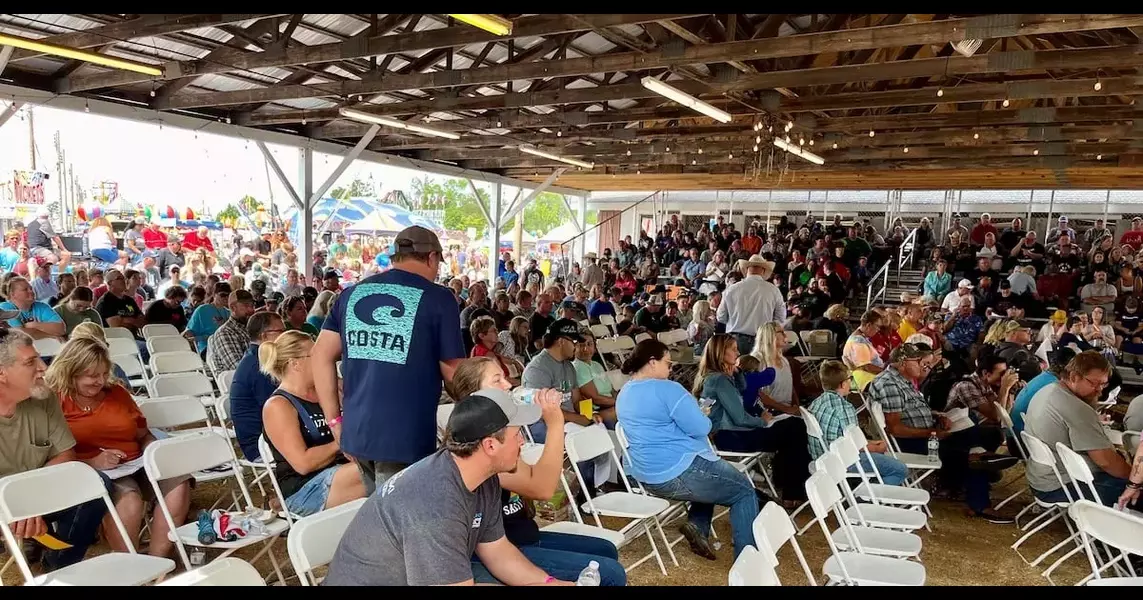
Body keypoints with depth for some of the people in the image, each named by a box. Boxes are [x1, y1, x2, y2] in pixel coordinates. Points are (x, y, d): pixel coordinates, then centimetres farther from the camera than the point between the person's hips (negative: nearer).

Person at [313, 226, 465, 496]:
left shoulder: (352, 293, 9)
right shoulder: (438, 298, -6)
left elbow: (322, 355, 8)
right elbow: (453, 372, -4)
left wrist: (335, 420, 12)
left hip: (356, 431, 6)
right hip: (406, 437, -5)